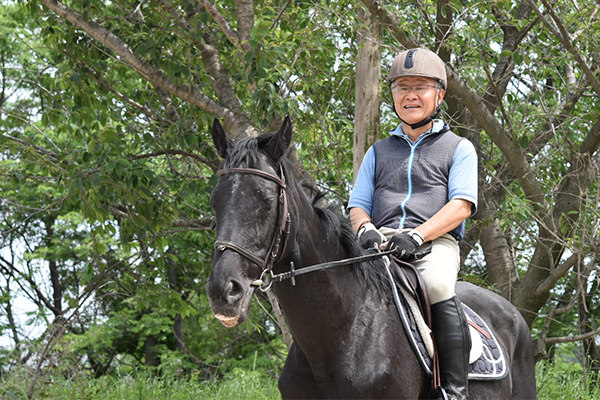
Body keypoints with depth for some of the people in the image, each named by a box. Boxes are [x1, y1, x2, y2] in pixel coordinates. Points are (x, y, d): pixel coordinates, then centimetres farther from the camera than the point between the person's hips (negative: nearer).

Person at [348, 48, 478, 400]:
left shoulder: (458, 148, 15)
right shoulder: (379, 151, 26)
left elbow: (461, 205, 0)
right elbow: (358, 206, 18)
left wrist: (416, 235, -17)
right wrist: (365, 228, -9)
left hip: (436, 242, -3)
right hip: (381, 244, 3)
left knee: (438, 284, -38)